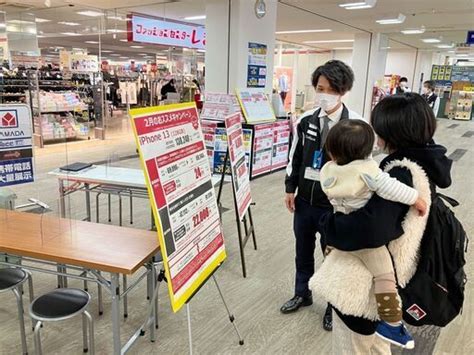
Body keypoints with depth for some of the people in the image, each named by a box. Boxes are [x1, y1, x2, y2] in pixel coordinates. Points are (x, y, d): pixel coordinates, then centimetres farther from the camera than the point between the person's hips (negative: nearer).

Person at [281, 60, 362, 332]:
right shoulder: (306, 120, 0)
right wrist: (291, 189, 7)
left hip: (336, 205, -4)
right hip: (305, 201, 4)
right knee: (303, 252, 20)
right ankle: (302, 294, 44)